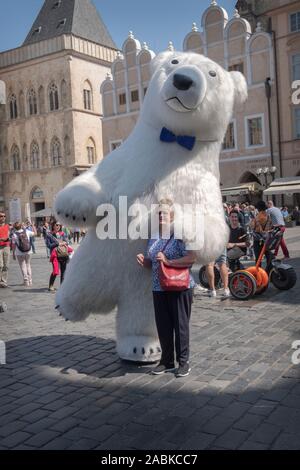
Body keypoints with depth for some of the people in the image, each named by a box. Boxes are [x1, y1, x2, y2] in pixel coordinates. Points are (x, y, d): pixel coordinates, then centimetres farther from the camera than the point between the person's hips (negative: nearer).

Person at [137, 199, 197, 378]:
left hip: (180, 287, -6)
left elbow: (192, 258, -20)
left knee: (181, 325, 3)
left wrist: (168, 261, -23)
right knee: (163, 326, 9)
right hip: (159, 288, 6)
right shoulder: (154, 238, 13)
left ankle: (184, 362, 16)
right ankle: (167, 361, 23)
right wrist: (143, 260, 1)